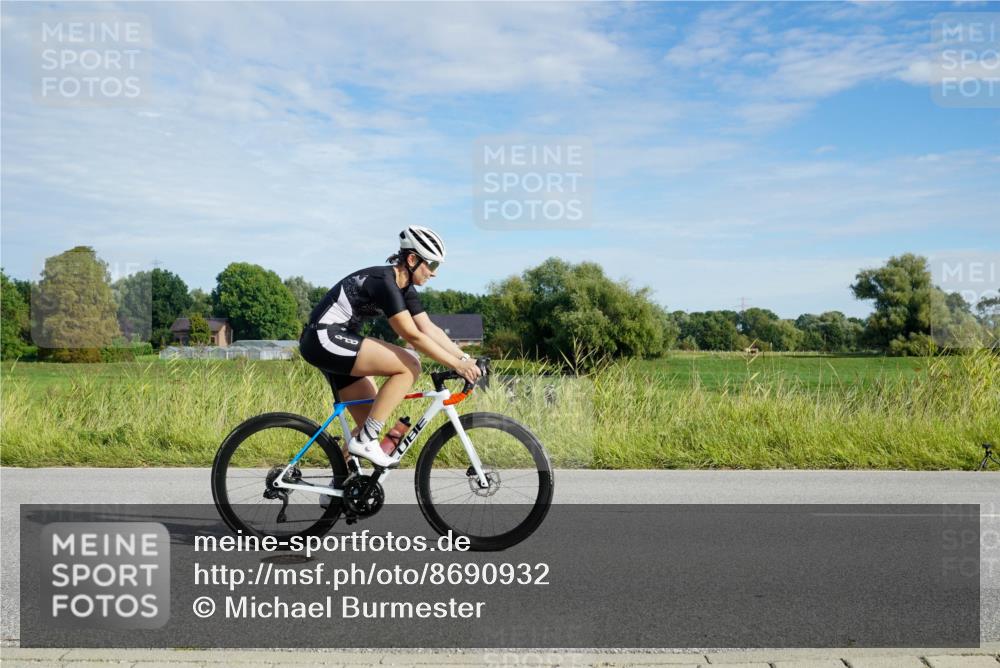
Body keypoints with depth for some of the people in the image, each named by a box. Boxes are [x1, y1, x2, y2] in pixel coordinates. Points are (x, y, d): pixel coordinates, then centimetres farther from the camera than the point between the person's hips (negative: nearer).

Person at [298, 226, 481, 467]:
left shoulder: (405, 288, 9)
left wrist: (466, 358, -3)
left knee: (370, 422, 8)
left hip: (334, 343, 10)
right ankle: (365, 439, -13)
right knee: (409, 366, -19)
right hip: (325, 339, -10)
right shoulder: (384, 282, -20)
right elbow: (412, 336, -24)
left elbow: (430, 329, 6)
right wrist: (457, 364, -23)